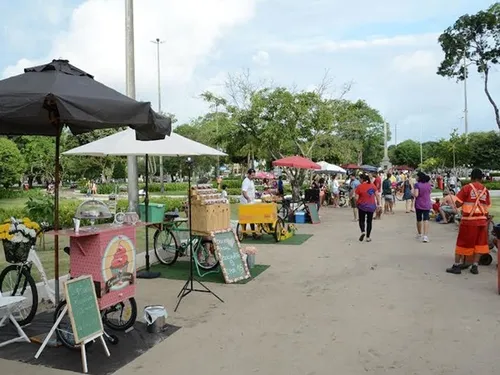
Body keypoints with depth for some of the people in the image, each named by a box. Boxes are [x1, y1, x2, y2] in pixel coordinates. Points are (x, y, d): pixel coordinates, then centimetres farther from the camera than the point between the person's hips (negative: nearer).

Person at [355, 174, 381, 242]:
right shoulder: (373, 185, 0)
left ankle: (363, 231, -13)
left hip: (362, 206, -3)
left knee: (361, 220, 13)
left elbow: (356, 198, -11)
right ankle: (368, 237, 12)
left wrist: (356, 204, 8)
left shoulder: (359, 186, -11)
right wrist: (378, 203, 10)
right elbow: (377, 195, 1)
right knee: (369, 222, 12)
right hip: (371, 206, 3)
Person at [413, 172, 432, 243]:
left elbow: (416, 195, -20)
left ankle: (419, 234, 31)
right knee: (426, 219, -6)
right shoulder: (428, 184, 3)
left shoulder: (417, 185, -12)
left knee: (419, 219, 15)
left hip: (418, 205, -2)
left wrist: (412, 192, -1)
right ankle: (425, 236, -20)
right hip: (427, 205, 2)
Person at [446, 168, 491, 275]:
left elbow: (457, 204, -8)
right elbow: (487, 207, 8)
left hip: (468, 220, -3)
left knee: (462, 242, 4)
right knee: (479, 243, 10)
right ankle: (475, 266, 11)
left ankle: (456, 265, 7)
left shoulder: (467, 188, -6)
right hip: (482, 220, 3)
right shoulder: (485, 190, 6)